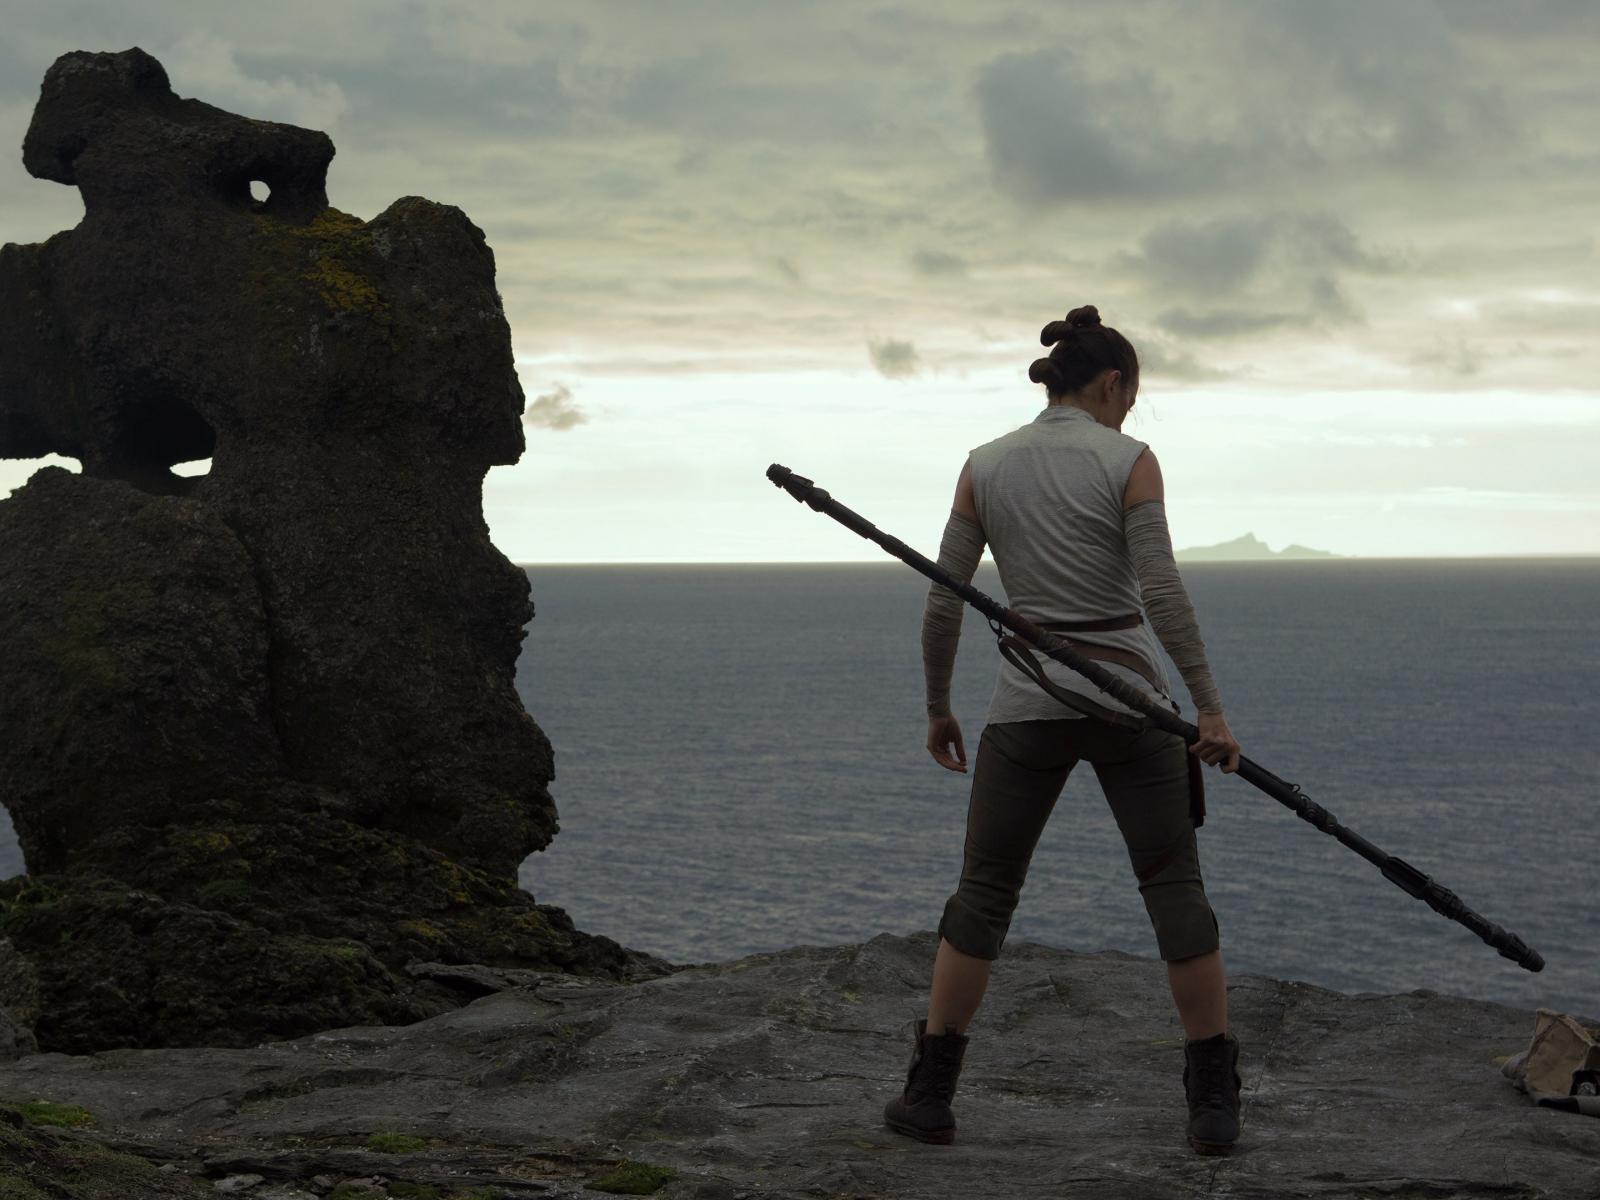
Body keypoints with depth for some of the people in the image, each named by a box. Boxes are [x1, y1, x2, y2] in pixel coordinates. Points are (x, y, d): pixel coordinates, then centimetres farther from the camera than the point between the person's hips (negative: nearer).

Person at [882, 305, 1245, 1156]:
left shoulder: (985, 467, 3)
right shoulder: (1129, 461, -5)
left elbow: (943, 602, 3)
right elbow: (1162, 593, -14)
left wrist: (938, 709, 13)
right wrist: (1210, 709, -11)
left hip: (1027, 708, 2)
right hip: (1129, 700, -2)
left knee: (983, 893, 11)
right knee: (1175, 889, 7)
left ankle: (930, 1092, 10)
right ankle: (1214, 1104, 5)